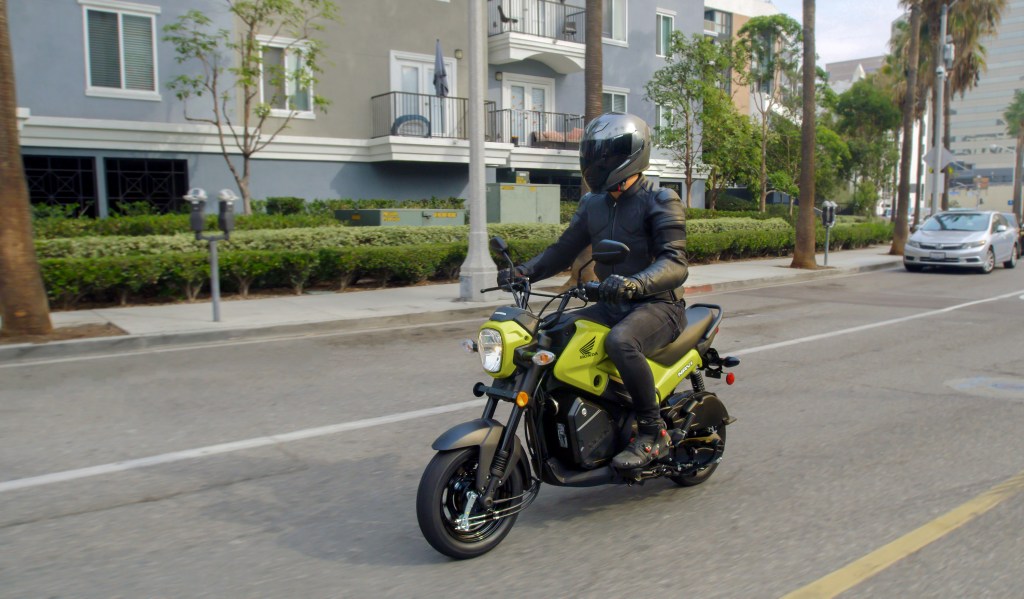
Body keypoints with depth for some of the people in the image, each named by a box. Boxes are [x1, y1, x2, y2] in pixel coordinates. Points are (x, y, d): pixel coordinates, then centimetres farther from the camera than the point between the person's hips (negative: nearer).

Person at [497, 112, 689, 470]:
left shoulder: (661, 202, -9)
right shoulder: (593, 204, 13)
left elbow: (676, 264, -21)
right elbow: (564, 249, 14)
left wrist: (634, 283, -42)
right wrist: (525, 271, -5)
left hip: (658, 305, -7)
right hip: (612, 305, 7)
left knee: (620, 342, -36)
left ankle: (654, 433, -19)